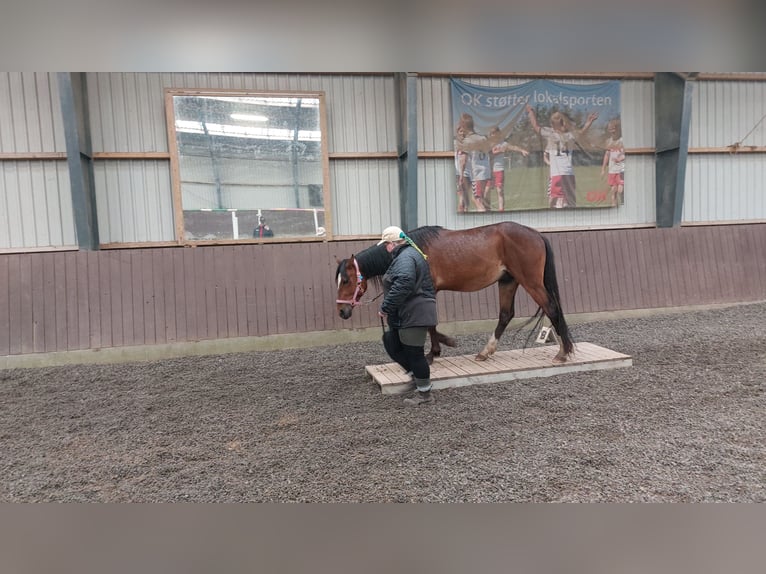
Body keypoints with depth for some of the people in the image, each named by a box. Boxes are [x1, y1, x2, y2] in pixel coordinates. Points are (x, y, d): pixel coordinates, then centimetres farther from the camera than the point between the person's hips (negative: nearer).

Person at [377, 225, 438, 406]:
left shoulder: (405, 257, -17)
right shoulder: (407, 254, 18)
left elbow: (402, 285, -32)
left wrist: (386, 307, -25)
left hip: (413, 315, -11)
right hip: (405, 314, 11)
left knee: (414, 353, -1)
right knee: (392, 344, 16)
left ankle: (425, 394, 12)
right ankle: (418, 376, 26)